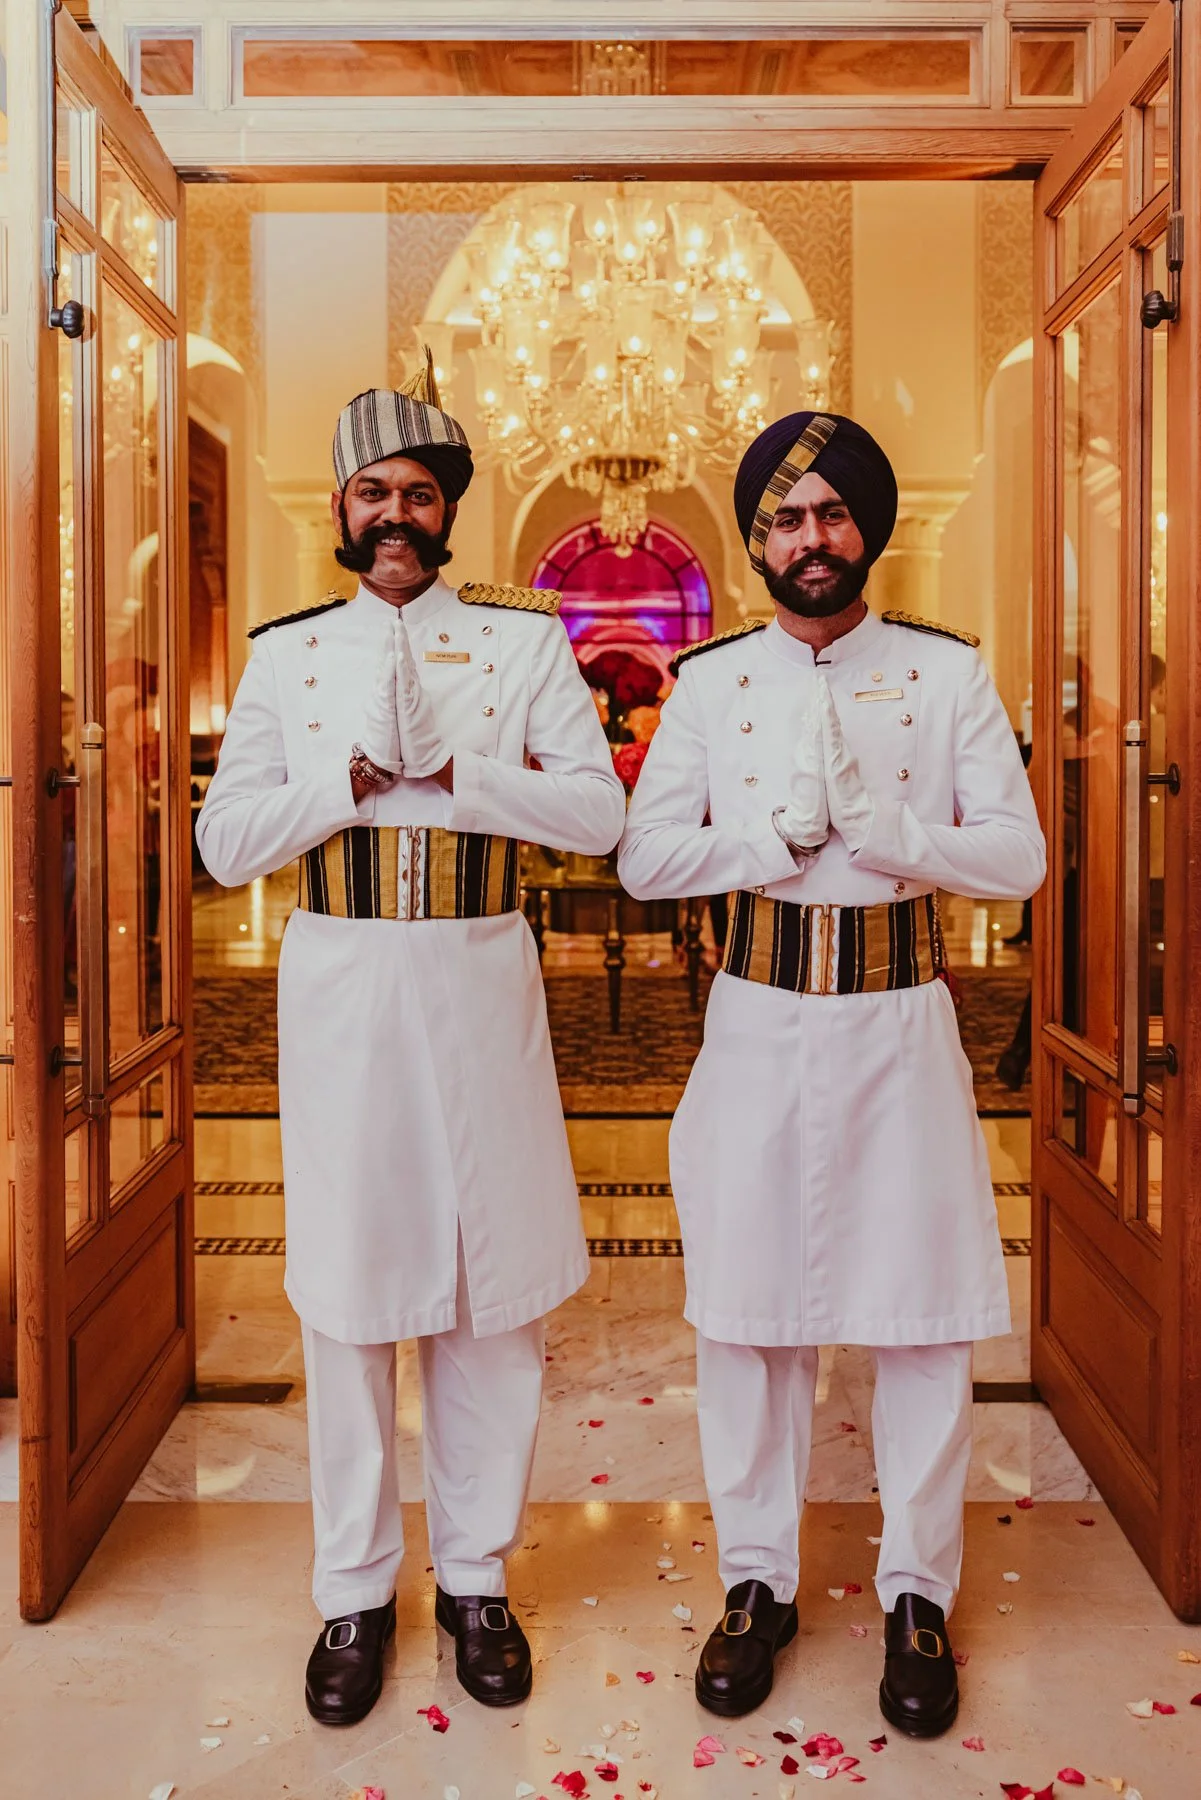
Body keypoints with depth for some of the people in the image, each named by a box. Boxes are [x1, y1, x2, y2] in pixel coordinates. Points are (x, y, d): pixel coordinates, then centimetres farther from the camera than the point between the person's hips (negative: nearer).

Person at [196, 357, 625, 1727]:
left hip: (480, 978, 0)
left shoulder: (526, 640, 5)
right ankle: (355, 1590, 24)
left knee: (493, 1284, 6)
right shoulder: (285, 655, 8)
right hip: (338, 983, 1)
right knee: (346, 1290, 6)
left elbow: (597, 811, -6)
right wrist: (357, 770, -12)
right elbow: (226, 843, 1)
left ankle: (475, 1575, 26)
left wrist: (441, 769, -16)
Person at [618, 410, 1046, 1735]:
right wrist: (779, 833, -15)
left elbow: (1018, 857, -5)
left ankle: (917, 1593, 26)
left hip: (902, 1021, 0)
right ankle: (757, 1580, 27)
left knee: (926, 1313, 5)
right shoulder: (709, 680, 4)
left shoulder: (948, 672, 1)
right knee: (745, 1307, 8)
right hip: (759, 1017, 1)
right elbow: (644, 858, -2)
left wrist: (873, 818, -19)